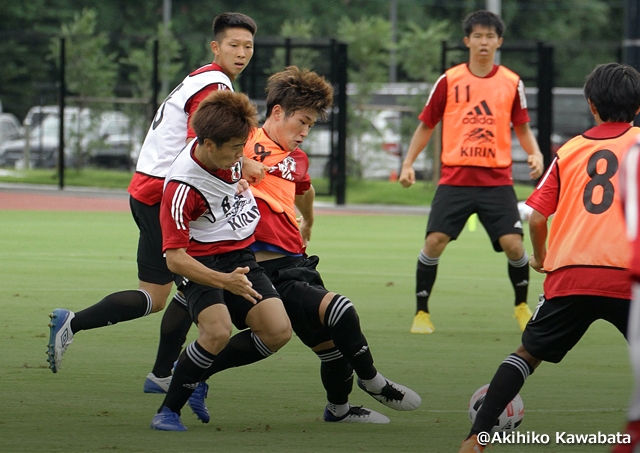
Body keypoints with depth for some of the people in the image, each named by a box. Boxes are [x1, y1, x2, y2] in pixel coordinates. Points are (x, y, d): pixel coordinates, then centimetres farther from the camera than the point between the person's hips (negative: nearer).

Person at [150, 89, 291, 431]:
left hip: (241, 257, 7)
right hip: (203, 262, -7)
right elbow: (174, 258, -27)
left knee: (278, 331, -12)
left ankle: (198, 373, 8)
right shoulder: (181, 187, -27)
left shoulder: (233, 152, -8)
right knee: (218, 330, -31)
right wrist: (225, 281, -39)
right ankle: (168, 410, -12)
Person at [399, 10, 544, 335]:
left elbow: (522, 128, 14)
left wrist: (535, 153, -5)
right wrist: (408, 163, 1)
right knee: (435, 240, -12)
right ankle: (421, 313, 3)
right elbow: (426, 125, 10)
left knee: (512, 243, -10)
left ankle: (521, 306, 16)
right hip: (455, 177, 0)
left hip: (497, 179, 0)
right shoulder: (449, 81, 2)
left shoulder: (512, 83, 5)